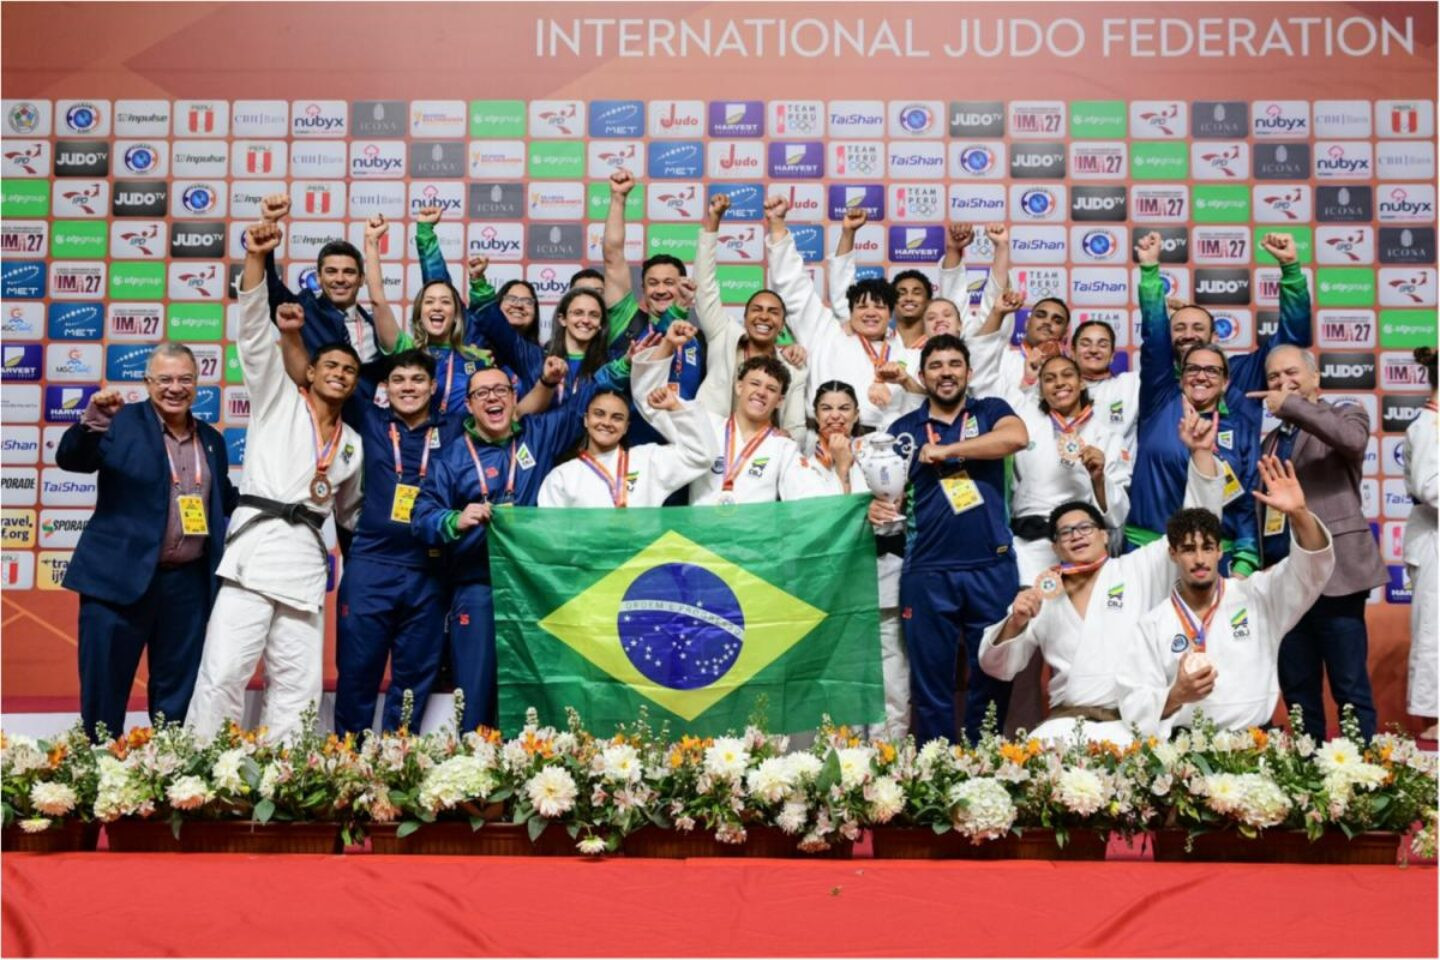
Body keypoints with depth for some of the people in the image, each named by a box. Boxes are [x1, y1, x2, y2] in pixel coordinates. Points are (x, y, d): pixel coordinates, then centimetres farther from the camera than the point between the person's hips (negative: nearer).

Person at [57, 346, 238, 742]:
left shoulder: (211, 439, 13)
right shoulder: (122, 422, -2)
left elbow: (225, 501, 21)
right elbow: (69, 459, -14)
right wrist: (92, 421, -31)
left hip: (189, 584, 4)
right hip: (120, 578, -4)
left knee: (178, 693, 13)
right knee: (103, 688, 3)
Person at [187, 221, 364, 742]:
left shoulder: (352, 444, 21)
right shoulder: (278, 400, 10)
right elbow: (254, 333, -3)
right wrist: (256, 260, -14)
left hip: (307, 558, 5)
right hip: (256, 543, -5)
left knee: (298, 685, 2)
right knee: (224, 673, -11)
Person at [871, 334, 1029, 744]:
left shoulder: (990, 411, 8)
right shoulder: (903, 429, 11)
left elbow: (1017, 436, -14)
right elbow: (888, 490, 10)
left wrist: (946, 450, -13)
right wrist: (879, 508, -14)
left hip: (992, 567, -1)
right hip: (927, 572, 1)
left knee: (993, 677, 7)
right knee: (930, 682, 6)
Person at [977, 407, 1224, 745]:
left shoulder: (1141, 569, 11)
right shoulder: (1042, 597, 16)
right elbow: (997, 667, 15)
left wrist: (1200, 452, -5)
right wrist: (1014, 624, -6)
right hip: (1064, 721, 2)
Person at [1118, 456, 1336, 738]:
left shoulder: (1256, 595, 11)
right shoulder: (1153, 624, 7)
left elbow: (1314, 566, -1)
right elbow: (1133, 708, 3)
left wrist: (1297, 513, -18)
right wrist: (1176, 697, -17)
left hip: (1257, 738, 1)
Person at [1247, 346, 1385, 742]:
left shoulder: (1345, 413, 3)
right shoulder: (1273, 439, 20)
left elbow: (1353, 439, -22)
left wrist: (1291, 406, -20)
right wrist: (1259, 565, 9)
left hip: (1332, 573, -6)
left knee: (1350, 686, -3)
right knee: (1297, 688, 11)